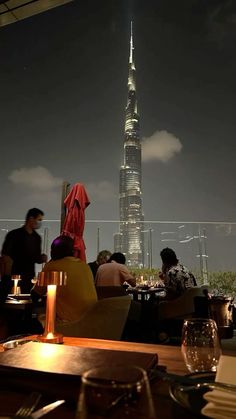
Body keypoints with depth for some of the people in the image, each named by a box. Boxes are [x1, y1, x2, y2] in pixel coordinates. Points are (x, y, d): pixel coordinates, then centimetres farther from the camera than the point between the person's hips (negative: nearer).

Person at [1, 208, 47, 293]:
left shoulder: (37, 237, 9)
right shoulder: (14, 235, -8)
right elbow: (5, 257, -9)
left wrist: (42, 259, -6)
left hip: (30, 279, 5)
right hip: (14, 279, -5)